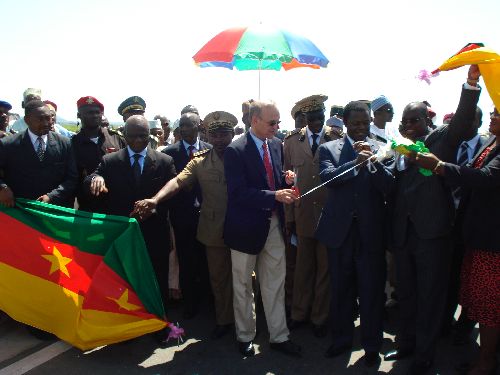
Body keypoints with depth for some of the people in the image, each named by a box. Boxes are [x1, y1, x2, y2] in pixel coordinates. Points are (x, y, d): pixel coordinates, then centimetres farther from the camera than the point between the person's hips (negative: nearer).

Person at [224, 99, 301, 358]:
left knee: (275, 283, 12)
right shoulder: (235, 151, -15)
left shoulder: (276, 144, 5)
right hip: (247, 226, -5)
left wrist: (286, 180, -7)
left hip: (273, 224, 5)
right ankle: (244, 336, 31)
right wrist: (275, 196, -30)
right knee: (243, 285, 13)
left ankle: (279, 336, 27)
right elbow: (238, 193, -22)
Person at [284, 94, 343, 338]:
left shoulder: (338, 138, -3)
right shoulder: (292, 141, 3)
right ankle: (299, 313, 30)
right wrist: (289, 216, 2)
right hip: (303, 214, 1)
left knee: (325, 268, 10)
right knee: (303, 267, 13)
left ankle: (320, 318, 27)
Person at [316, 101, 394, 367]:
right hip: (339, 229, 1)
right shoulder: (329, 149, 4)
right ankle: (341, 340, 32)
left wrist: (373, 160, -19)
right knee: (341, 290, 14)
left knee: (372, 292, 7)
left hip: (371, 231, 0)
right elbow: (327, 177, -14)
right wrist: (356, 163, -26)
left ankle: (372, 346, 26)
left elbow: (389, 186, -6)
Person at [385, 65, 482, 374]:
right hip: (403, 233, 6)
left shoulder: (441, 139, -1)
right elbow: (394, 189, 10)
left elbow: (463, 122, -21)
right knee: (406, 293, 18)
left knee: (430, 295, 7)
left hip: (432, 233, -5)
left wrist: (472, 83, -32)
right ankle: (406, 344, 36)